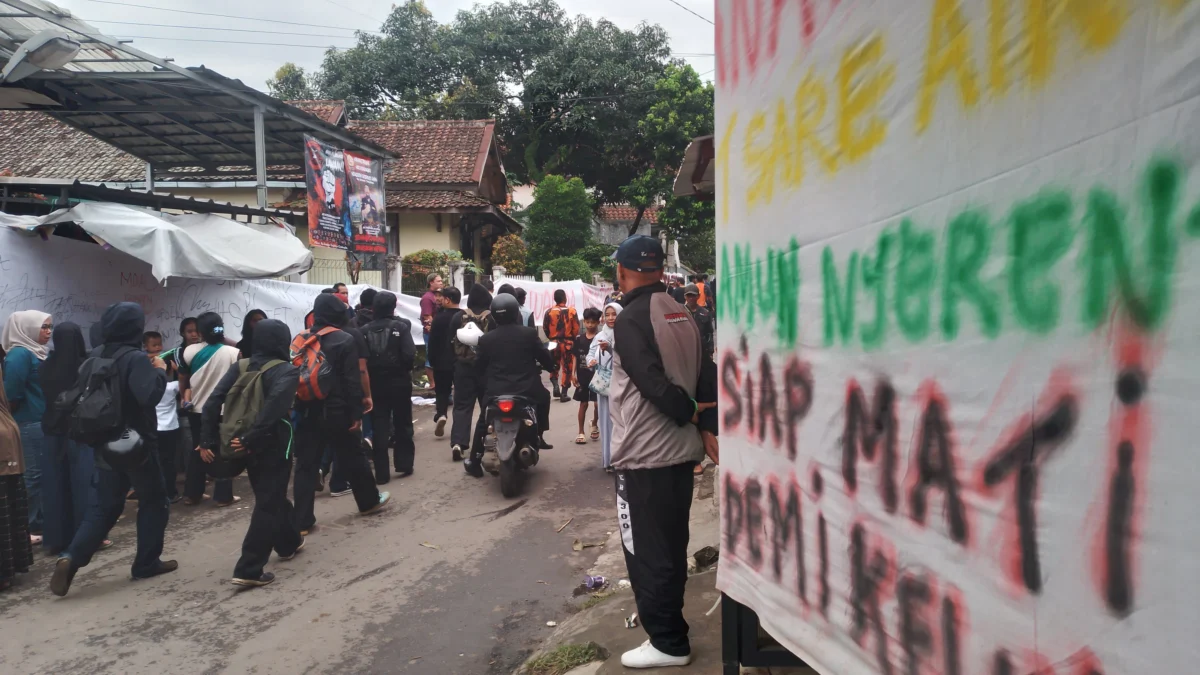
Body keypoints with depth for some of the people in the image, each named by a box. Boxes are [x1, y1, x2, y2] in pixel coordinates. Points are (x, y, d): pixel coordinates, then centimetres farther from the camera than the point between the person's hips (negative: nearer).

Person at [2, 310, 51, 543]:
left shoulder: (37, 353, 14)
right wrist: (20, 412, -7)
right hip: (30, 423, -9)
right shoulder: (19, 354, -14)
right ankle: (28, 528, 4)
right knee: (33, 474, -4)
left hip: (43, 421, 9)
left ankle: (40, 523, 21)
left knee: (42, 473, 13)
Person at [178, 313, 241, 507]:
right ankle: (223, 496, 10)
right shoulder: (233, 353, -14)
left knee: (197, 451, 16)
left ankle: (192, 494, 21)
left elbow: (183, 382, 5)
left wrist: (186, 397, 22)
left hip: (197, 409, 3)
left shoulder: (189, 352, -4)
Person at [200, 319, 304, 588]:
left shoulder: (239, 367, 6)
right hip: (273, 443, -6)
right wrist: (251, 438, -24)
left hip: (249, 445, 6)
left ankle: (289, 543, 42)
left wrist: (208, 440, -2)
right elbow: (274, 406, -26)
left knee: (270, 496, 23)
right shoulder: (287, 371, -9)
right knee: (269, 503, 0)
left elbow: (213, 402, -2)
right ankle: (249, 570, -4)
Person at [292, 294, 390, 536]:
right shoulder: (345, 340, -9)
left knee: (305, 465, 5)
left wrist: (298, 407, 15)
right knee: (353, 458, 12)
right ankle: (370, 501, 30)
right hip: (337, 412, -4)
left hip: (307, 412, 4)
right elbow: (352, 381, -13)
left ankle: (302, 521, 6)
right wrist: (356, 413, -10)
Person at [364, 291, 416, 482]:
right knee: (403, 425, 14)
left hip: (375, 383, 2)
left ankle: (382, 473, 6)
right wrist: (406, 369, 3)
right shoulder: (401, 326, -10)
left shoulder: (365, 330, -2)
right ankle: (404, 464, 18)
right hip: (399, 382, -2)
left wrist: (371, 372, 9)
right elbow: (409, 354, -17)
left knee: (380, 428, 6)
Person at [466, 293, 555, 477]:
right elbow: (545, 358, 5)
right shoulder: (529, 333, -3)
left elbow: (478, 365, 9)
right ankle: (538, 436, 27)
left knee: (484, 421, 24)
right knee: (544, 396, 31)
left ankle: (475, 460, 21)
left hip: (496, 393, 1)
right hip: (527, 391, -1)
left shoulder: (486, 339, 0)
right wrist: (551, 366, 28)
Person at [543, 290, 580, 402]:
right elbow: (576, 329, -7)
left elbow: (545, 328, 0)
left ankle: (556, 386, 2)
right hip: (568, 343, -1)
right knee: (567, 368, 6)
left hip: (554, 342, 2)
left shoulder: (549, 312, -5)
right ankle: (564, 393, 5)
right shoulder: (572, 311, -8)